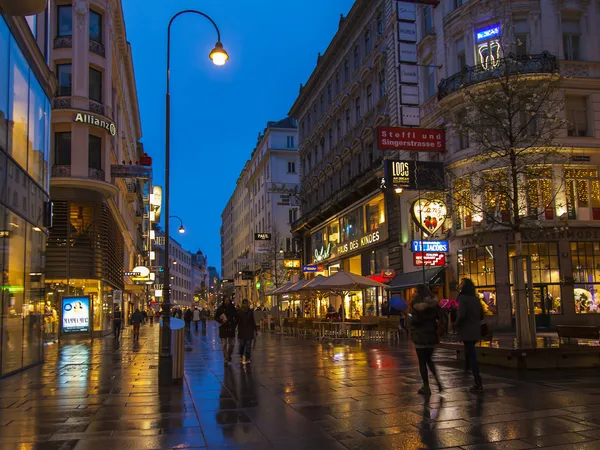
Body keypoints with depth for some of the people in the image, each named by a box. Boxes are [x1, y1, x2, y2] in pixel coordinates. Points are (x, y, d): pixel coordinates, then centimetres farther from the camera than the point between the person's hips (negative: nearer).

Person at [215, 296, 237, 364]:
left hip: (231, 328, 3)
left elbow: (236, 316, 15)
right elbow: (216, 317, 0)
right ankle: (226, 359, 5)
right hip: (223, 328, -2)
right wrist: (221, 320, -17)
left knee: (232, 344, 7)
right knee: (224, 344, -2)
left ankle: (229, 356, 30)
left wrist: (235, 319, -3)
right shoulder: (220, 308, -4)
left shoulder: (232, 308, 3)